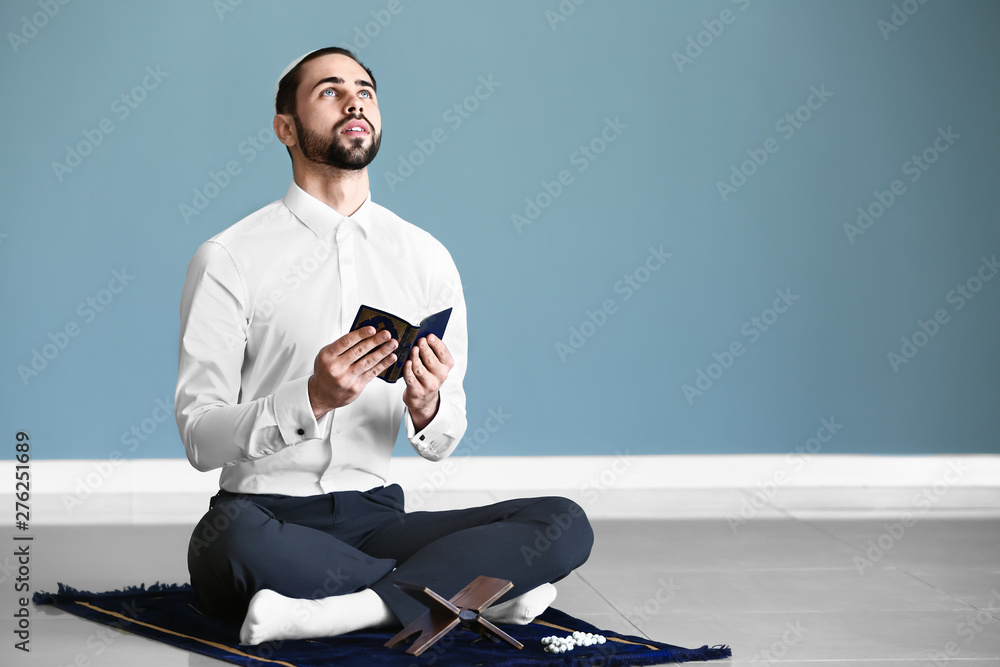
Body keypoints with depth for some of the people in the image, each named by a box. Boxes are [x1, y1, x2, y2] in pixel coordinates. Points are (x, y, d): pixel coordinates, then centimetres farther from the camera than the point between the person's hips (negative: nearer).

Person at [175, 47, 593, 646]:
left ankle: (345, 609, -27)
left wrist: (426, 407, -15)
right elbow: (200, 438, -9)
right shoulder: (229, 260, -3)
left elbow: (443, 443, 10)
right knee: (236, 540, -40)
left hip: (376, 515, 3)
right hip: (268, 512, -3)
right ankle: (471, 587, -20)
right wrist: (312, 400, -24)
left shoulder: (427, 258, 9)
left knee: (565, 524, -18)